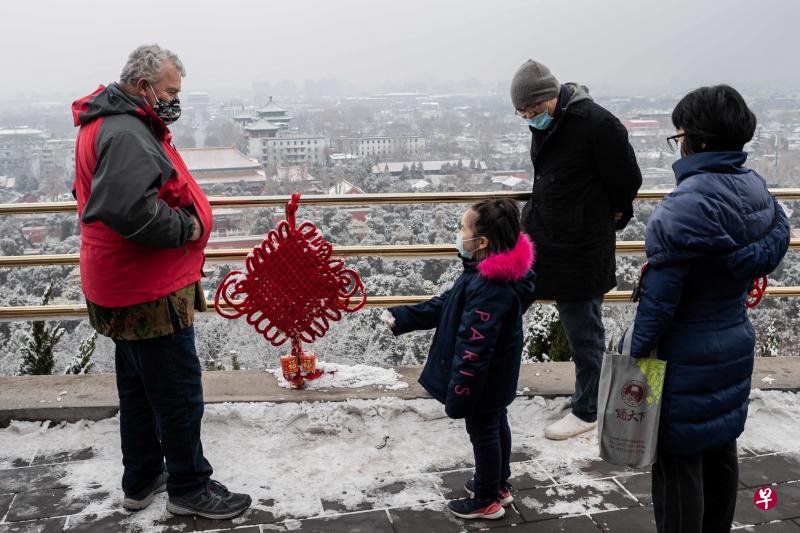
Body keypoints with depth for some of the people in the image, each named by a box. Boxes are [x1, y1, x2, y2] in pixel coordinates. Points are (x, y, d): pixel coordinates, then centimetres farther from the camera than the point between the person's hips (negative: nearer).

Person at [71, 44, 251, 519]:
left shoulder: (108, 124, 13)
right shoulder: (127, 133, -21)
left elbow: (97, 196, 20)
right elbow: (128, 209, -35)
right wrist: (186, 228, -19)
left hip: (129, 287, 11)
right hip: (150, 294, -11)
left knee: (139, 388, 20)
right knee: (179, 393, 2)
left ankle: (142, 480, 34)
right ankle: (190, 487, 17)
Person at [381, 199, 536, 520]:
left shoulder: (489, 288, -34)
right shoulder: (491, 272, -2)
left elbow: (473, 350, -33)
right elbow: (446, 305, 7)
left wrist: (458, 395, -27)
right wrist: (402, 319, 5)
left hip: (483, 380, -9)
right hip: (494, 376, 10)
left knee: (482, 431, 9)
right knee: (495, 424, 23)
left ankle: (487, 500, 28)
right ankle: (499, 484, 43)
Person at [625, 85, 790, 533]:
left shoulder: (690, 202, -24)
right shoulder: (756, 188, 1)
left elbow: (661, 292, -23)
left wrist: (637, 350, -15)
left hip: (686, 355, -8)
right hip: (735, 342, 8)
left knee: (679, 460, 5)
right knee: (721, 449, 21)